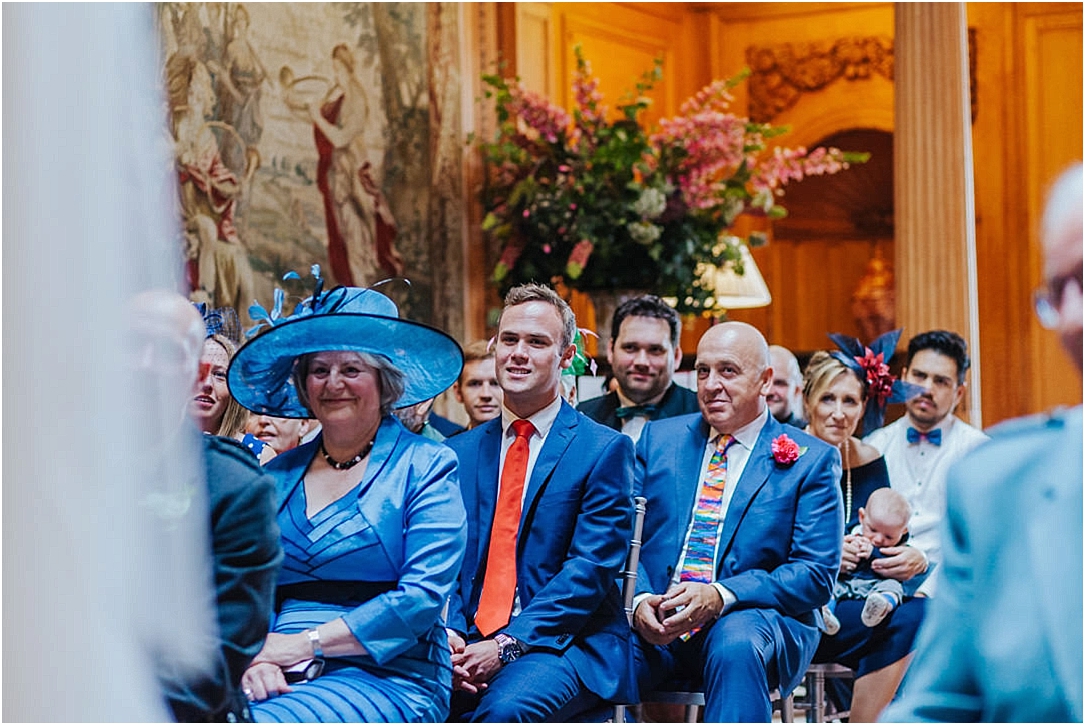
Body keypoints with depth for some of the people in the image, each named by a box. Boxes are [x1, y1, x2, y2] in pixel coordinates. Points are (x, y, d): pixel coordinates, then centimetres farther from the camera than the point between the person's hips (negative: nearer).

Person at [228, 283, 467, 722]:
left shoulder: (425, 467, 4)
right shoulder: (278, 475, 17)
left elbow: (423, 595, -7)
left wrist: (308, 643, -13)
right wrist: (256, 657, -12)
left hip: (386, 678, -4)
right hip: (279, 680, 4)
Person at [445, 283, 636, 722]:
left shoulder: (604, 451, 2)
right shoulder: (459, 453, 16)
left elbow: (589, 569, -7)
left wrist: (508, 644, -17)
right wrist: (448, 635, -11)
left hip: (564, 644, -3)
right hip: (467, 644, 4)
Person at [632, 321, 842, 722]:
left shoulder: (810, 460, 6)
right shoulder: (659, 438, 16)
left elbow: (816, 575, -3)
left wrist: (720, 596, -18)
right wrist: (639, 601, -13)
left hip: (754, 618, -2)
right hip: (655, 622, 2)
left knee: (736, 645, -38)